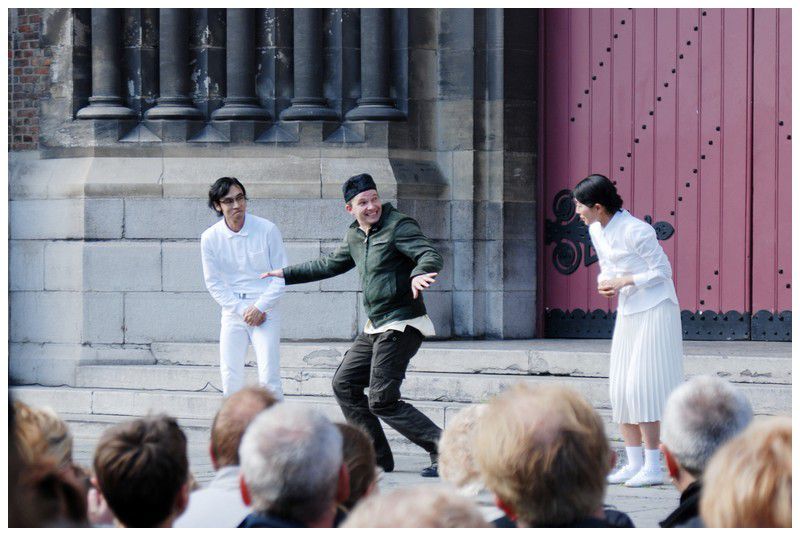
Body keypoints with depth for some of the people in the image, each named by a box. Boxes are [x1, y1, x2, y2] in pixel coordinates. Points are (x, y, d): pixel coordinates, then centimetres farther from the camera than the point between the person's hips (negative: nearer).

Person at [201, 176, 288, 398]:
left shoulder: (267, 230, -7)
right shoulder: (210, 238, -3)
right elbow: (214, 284, 2)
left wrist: (259, 307, -11)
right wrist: (243, 310, -9)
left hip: (265, 311, -2)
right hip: (232, 311, 2)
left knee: (268, 379, -10)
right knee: (231, 379, 0)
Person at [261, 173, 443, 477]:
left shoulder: (398, 226, -11)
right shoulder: (355, 237, 14)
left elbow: (431, 255, -25)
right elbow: (331, 265, 31)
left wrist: (419, 274, -48)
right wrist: (286, 275, 36)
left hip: (401, 326, -9)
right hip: (376, 327, 9)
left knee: (382, 400, -15)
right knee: (344, 384, 13)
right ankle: (377, 457, 16)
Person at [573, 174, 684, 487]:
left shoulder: (635, 231, -19)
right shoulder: (596, 231, 6)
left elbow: (662, 271, -13)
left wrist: (623, 281, -17)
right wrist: (604, 284, -3)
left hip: (654, 311, -8)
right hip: (628, 313, 8)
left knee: (642, 387, -11)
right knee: (620, 388, 5)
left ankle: (653, 467, -6)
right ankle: (634, 463, 10)